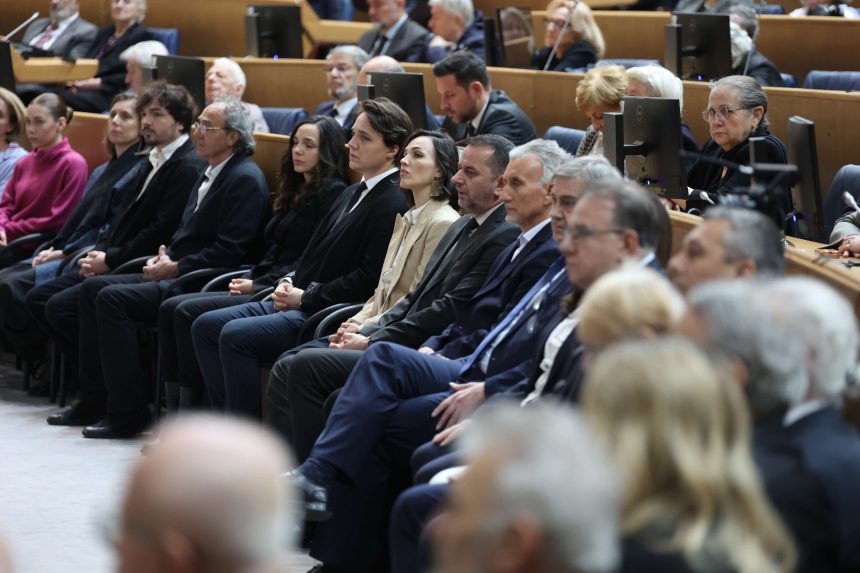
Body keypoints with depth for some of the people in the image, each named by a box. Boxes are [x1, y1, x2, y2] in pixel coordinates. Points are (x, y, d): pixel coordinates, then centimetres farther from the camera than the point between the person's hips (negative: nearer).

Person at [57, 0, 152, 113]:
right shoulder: (104, 33, 26)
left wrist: (99, 83, -15)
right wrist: (76, 79, -2)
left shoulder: (141, 36, 2)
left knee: (67, 97, -35)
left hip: (111, 95, -7)